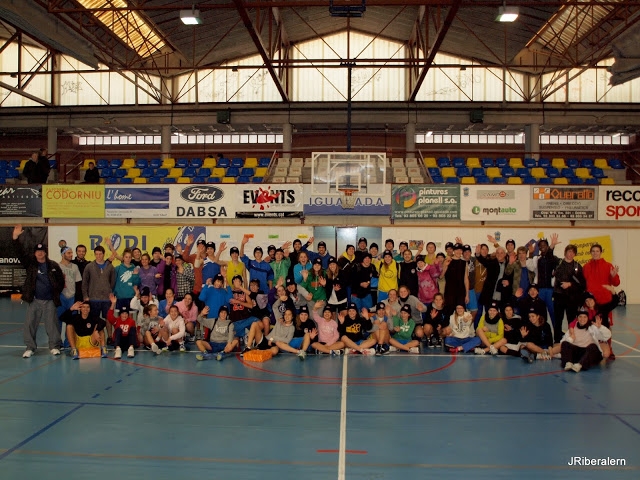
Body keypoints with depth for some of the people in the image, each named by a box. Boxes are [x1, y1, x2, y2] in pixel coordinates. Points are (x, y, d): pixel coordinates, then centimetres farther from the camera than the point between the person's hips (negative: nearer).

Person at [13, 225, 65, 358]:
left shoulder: (53, 265, 1)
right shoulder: (30, 263, 3)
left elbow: (61, 280, 9)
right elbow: (20, 252, -10)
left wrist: (57, 293, 4)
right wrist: (16, 238, -21)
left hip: (49, 301, -1)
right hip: (34, 300, 1)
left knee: (52, 324, 2)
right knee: (30, 324, 3)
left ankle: (54, 346, 14)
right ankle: (30, 347, 14)